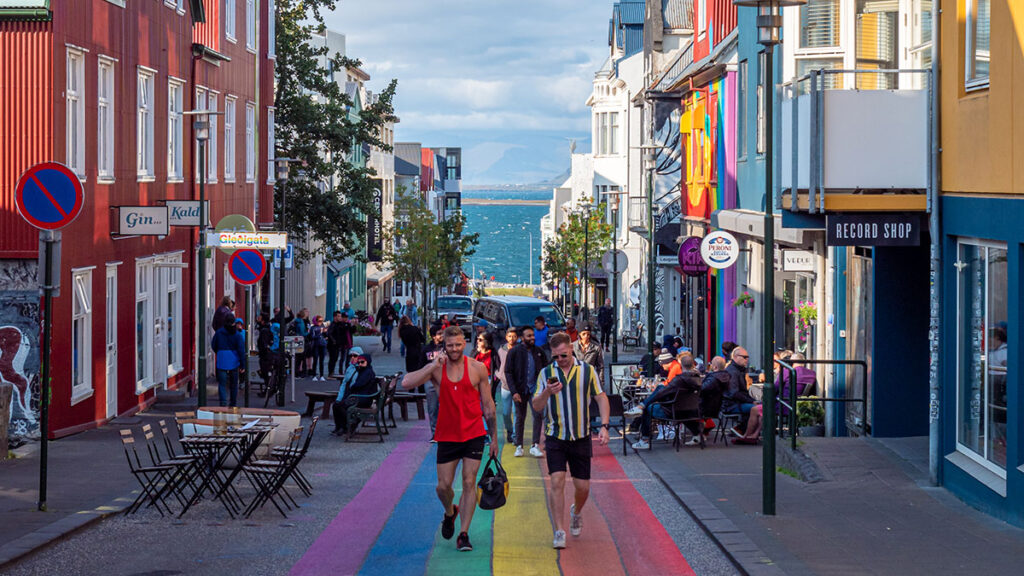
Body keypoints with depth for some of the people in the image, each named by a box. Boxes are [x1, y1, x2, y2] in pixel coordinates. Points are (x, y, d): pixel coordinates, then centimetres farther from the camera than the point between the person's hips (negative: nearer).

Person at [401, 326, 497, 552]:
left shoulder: (477, 368, -2)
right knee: (443, 486, 5)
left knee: (469, 483, -6)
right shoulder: (436, 368, -2)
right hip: (447, 436, 1)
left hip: (473, 434, -1)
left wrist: (494, 436, 7)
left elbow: (488, 405, 6)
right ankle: (450, 512, 38)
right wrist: (433, 366, -21)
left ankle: (464, 534, 1)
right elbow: (406, 383, -17)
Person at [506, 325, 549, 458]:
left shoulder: (539, 351, 5)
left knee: (538, 414, -11)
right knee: (520, 418, 7)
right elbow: (508, 372, -4)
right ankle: (519, 446, 18)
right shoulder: (514, 352, -3)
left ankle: (535, 446, -6)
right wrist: (514, 391, -12)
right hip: (520, 390, -1)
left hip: (535, 389, 1)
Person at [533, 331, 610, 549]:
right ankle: (559, 532, -6)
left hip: (581, 438, 1)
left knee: (583, 486, 5)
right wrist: (547, 393, -20)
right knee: (557, 481, -12)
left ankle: (576, 511, 39)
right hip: (555, 437, -1)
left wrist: (604, 426, -8)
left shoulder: (587, 371, 2)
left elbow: (601, 398, 4)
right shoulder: (546, 373, 2)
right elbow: (536, 407, 1)